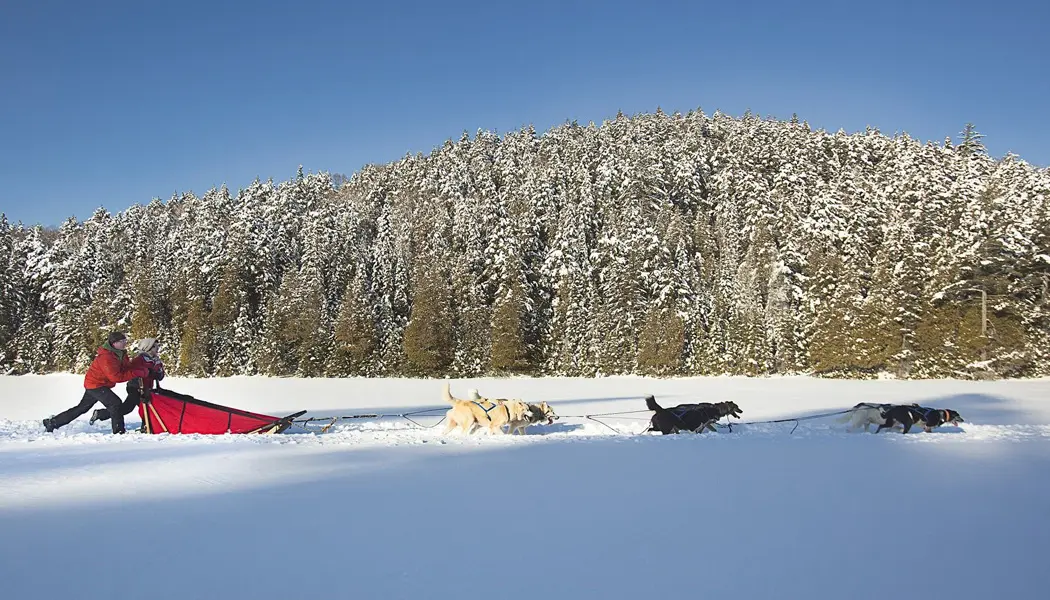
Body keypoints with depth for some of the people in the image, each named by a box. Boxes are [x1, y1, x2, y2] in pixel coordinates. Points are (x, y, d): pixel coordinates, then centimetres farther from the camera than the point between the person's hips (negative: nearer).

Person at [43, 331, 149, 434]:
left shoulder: (120, 353, 1)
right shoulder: (106, 357, -28)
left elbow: (127, 367, -2)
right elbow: (116, 377, -32)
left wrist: (142, 360, -15)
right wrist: (137, 373, -34)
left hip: (93, 384, 10)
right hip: (96, 384, -10)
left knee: (81, 408, 18)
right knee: (115, 403, -19)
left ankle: (52, 422, 29)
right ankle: (119, 431, -14)